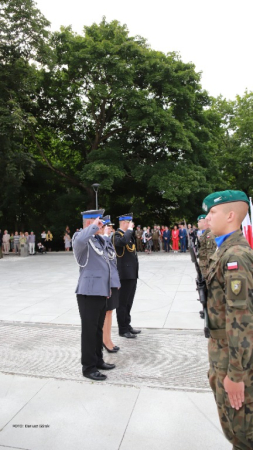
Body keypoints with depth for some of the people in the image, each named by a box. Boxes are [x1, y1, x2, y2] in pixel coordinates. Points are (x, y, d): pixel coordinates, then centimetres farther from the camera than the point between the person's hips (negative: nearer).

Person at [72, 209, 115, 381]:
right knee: (89, 331, 2)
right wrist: (94, 226, -26)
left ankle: (98, 360, 33)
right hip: (89, 293, -9)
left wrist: (108, 287, 20)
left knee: (98, 329, 19)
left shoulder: (99, 239, 14)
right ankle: (88, 367, 15)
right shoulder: (81, 238, -13)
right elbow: (80, 240, -41)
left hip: (101, 291, 9)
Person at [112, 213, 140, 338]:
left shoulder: (127, 234, 16)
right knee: (122, 303, 1)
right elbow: (123, 241, -35)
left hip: (132, 274, 10)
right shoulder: (117, 234, -12)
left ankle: (127, 326, 29)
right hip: (124, 274, -10)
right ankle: (122, 330, 12)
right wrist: (129, 229, -23)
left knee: (128, 302, 18)